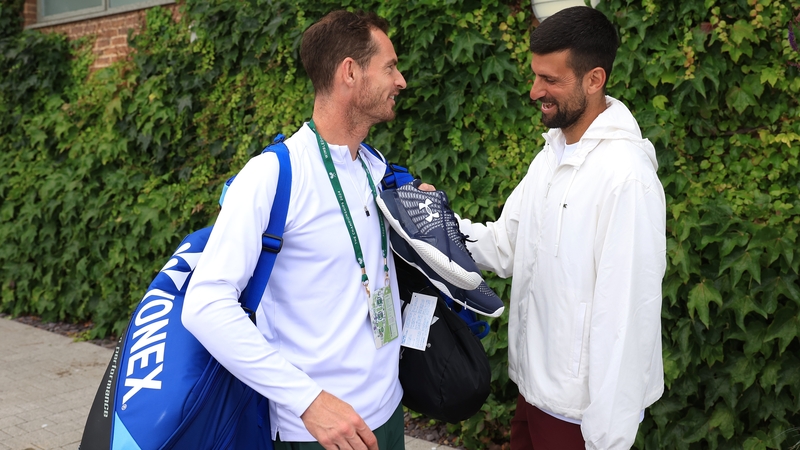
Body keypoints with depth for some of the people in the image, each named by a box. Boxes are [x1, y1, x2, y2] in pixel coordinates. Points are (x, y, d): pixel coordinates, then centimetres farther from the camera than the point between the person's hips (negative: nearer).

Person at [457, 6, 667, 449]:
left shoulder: (626, 176, -23)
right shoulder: (552, 152, 6)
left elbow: (627, 315, -23)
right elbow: (505, 247, 5)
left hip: (579, 408, -8)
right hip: (533, 381, 8)